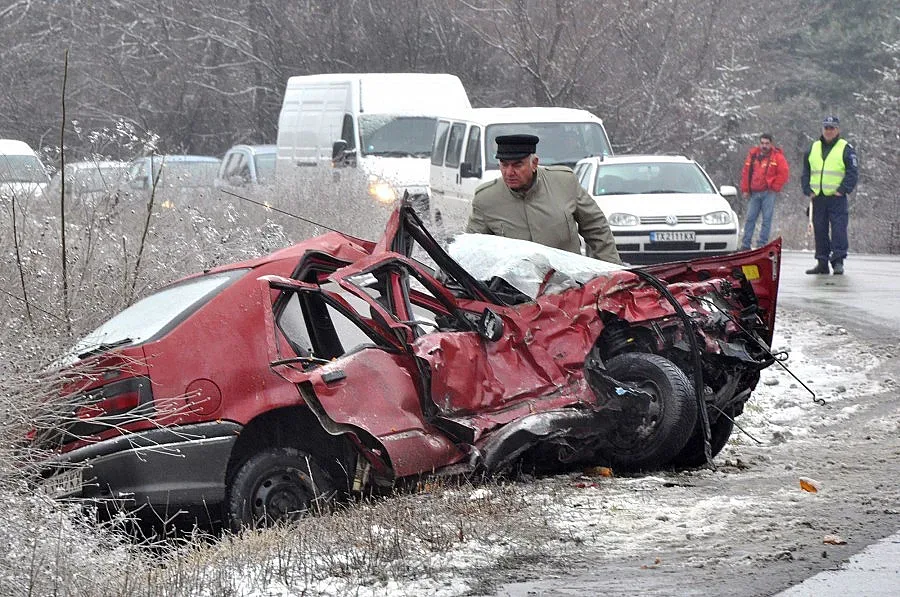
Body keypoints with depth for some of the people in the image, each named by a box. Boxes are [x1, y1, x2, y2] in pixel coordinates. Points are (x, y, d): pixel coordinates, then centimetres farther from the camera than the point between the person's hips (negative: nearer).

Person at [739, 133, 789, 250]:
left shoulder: (777, 156, -1)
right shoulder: (753, 155, 12)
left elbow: (783, 173, -4)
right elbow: (746, 173, 16)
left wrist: (775, 187, -6)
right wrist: (745, 189, 11)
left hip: (768, 193, -4)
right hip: (755, 193, 4)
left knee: (766, 219, -4)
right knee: (750, 218, 4)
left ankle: (762, 244, -2)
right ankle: (745, 244, 6)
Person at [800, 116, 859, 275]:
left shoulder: (846, 149, 1)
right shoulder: (813, 149, 14)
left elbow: (853, 172, -4)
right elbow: (805, 172, 17)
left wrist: (842, 190, -13)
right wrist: (808, 191, 4)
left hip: (837, 198, -5)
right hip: (817, 198, 5)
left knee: (838, 230, -10)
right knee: (820, 231, 6)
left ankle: (838, 262, -9)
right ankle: (822, 263, 10)